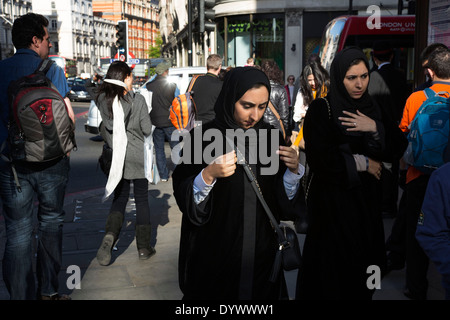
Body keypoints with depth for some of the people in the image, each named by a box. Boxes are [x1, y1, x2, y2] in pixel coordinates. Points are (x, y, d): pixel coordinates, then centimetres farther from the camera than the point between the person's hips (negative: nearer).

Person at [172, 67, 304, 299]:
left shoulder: (272, 138, 1)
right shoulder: (202, 137, -10)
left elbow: (285, 202, 2)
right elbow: (183, 199, -12)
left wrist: (293, 170, -15)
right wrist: (208, 174, -29)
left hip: (263, 254, 3)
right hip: (214, 257, -3)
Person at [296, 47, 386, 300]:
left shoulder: (370, 109, 7)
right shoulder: (321, 110, -10)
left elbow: (382, 155, 3)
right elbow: (318, 160, -16)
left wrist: (374, 129, -16)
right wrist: (361, 163, -8)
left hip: (364, 197, 5)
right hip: (332, 199, -5)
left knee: (366, 259, 8)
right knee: (334, 262, -1)